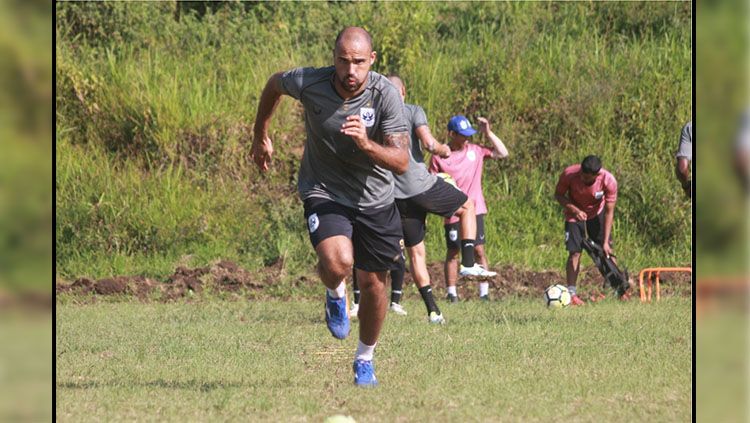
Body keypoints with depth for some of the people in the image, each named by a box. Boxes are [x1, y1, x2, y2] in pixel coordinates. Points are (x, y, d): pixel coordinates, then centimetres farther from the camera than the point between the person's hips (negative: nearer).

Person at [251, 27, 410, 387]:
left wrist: (367, 144, -42)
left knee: (373, 283, 8)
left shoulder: (386, 95, -20)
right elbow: (274, 83, 6)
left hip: (375, 199, 1)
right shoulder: (309, 83, -19)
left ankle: (365, 359, 34)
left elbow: (401, 162, -23)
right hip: (324, 192, -1)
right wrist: (261, 137, 18)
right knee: (338, 262, -30)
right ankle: (336, 294, 8)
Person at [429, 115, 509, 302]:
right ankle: (452, 293, 7)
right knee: (452, 253, 2)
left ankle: (484, 292, 3)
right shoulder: (439, 157, -4)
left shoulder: (475, 150, 3)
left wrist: (488, 133, -5)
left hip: (475, 210, 2)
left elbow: (503, 153, 2)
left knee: (479, 250, 0)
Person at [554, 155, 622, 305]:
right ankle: (571, 293, -9)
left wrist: (606, 242, -25)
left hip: (597, 213, 1)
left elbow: (609, 212, -23)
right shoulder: (569, 174, -31)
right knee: (574, 252, -12)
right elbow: (558, 195, -14)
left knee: (606, 251, -2)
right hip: (574, 213, -1)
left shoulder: (608, 181, -30)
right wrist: (574, 210, -32)